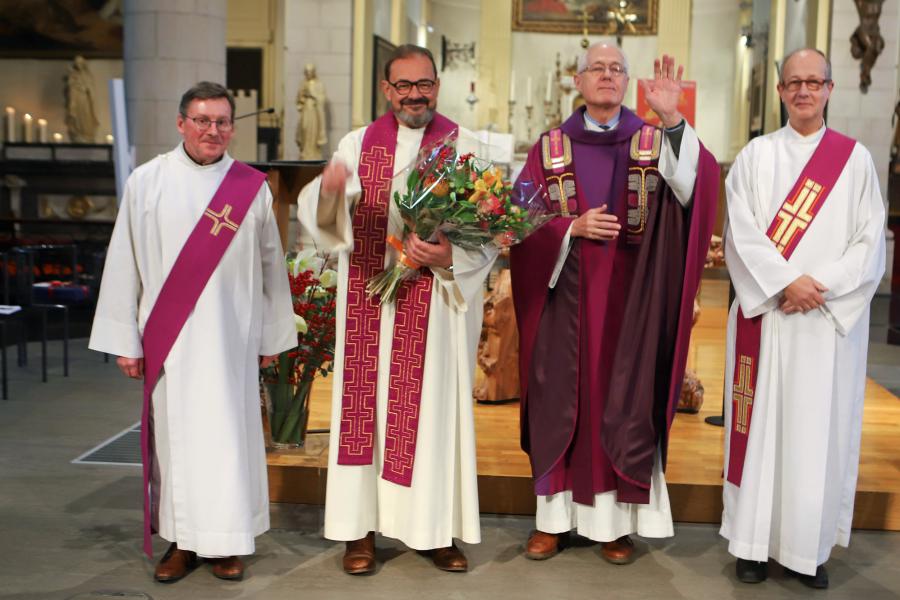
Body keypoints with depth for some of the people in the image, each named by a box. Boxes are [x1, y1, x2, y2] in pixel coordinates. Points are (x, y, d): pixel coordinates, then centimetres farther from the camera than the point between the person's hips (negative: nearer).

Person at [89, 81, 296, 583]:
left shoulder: (251, 187, 1)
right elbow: (124, 264, 2)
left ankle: (228, 541, 17)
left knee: (227, 435, 3)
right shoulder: (147, 181, 0)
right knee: (175, 433, 6)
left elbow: (271, 265, 6)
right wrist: (125, 339, 0)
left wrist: (272, 337, 8)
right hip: (168, 337, 0)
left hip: (230, 337, 0)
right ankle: (184, 540, 20)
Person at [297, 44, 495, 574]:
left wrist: (450, 257, -19)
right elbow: (322, 217, -5)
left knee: (434, 406, 2)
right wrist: (328, 189, -27)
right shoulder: (358, 144, 8)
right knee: (367, 405, 4)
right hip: (370, 303, 1)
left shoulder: (464, 147, 4)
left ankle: (436, 529, 15)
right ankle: (361, 525, 14)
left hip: (436, 306, -1)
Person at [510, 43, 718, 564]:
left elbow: (697, 184, -17)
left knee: (623, 400, 3)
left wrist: (673, 120, -29)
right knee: (561, 400, 5)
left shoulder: (653, 143, 3)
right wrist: (572, 227, -14)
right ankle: (554, 517, 16)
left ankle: (617, 520, 15)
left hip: (628, 298, 0)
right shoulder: (551, 147, 6)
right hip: (566, 295, 1)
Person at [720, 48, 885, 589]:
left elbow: (871, 243, 1)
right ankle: (756, 540, 11)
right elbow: (741, 233, -3)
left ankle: (811, 546, 13)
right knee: (761, 423, 2)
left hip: (831, 319, 0)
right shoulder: (756, 155, 7)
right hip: (765, 314, 0)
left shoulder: (855, 158, 7)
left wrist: (820, 287, -12)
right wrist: (787, 282, -16)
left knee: (820, 429, 3)